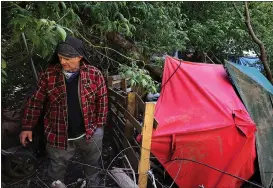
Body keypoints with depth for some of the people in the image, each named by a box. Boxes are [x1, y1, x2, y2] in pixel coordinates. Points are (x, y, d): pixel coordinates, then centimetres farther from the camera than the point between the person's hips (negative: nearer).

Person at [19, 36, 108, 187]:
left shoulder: (94, 74, -13)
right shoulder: (49, 74, -12)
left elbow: (102, 100, -3)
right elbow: (35, 101, -4)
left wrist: (99, 126, -4)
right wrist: (27, 127, -5)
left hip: (89, 133, 1)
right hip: (58, 134, 0)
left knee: (92, 164, 26)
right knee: (57, 169, 20)